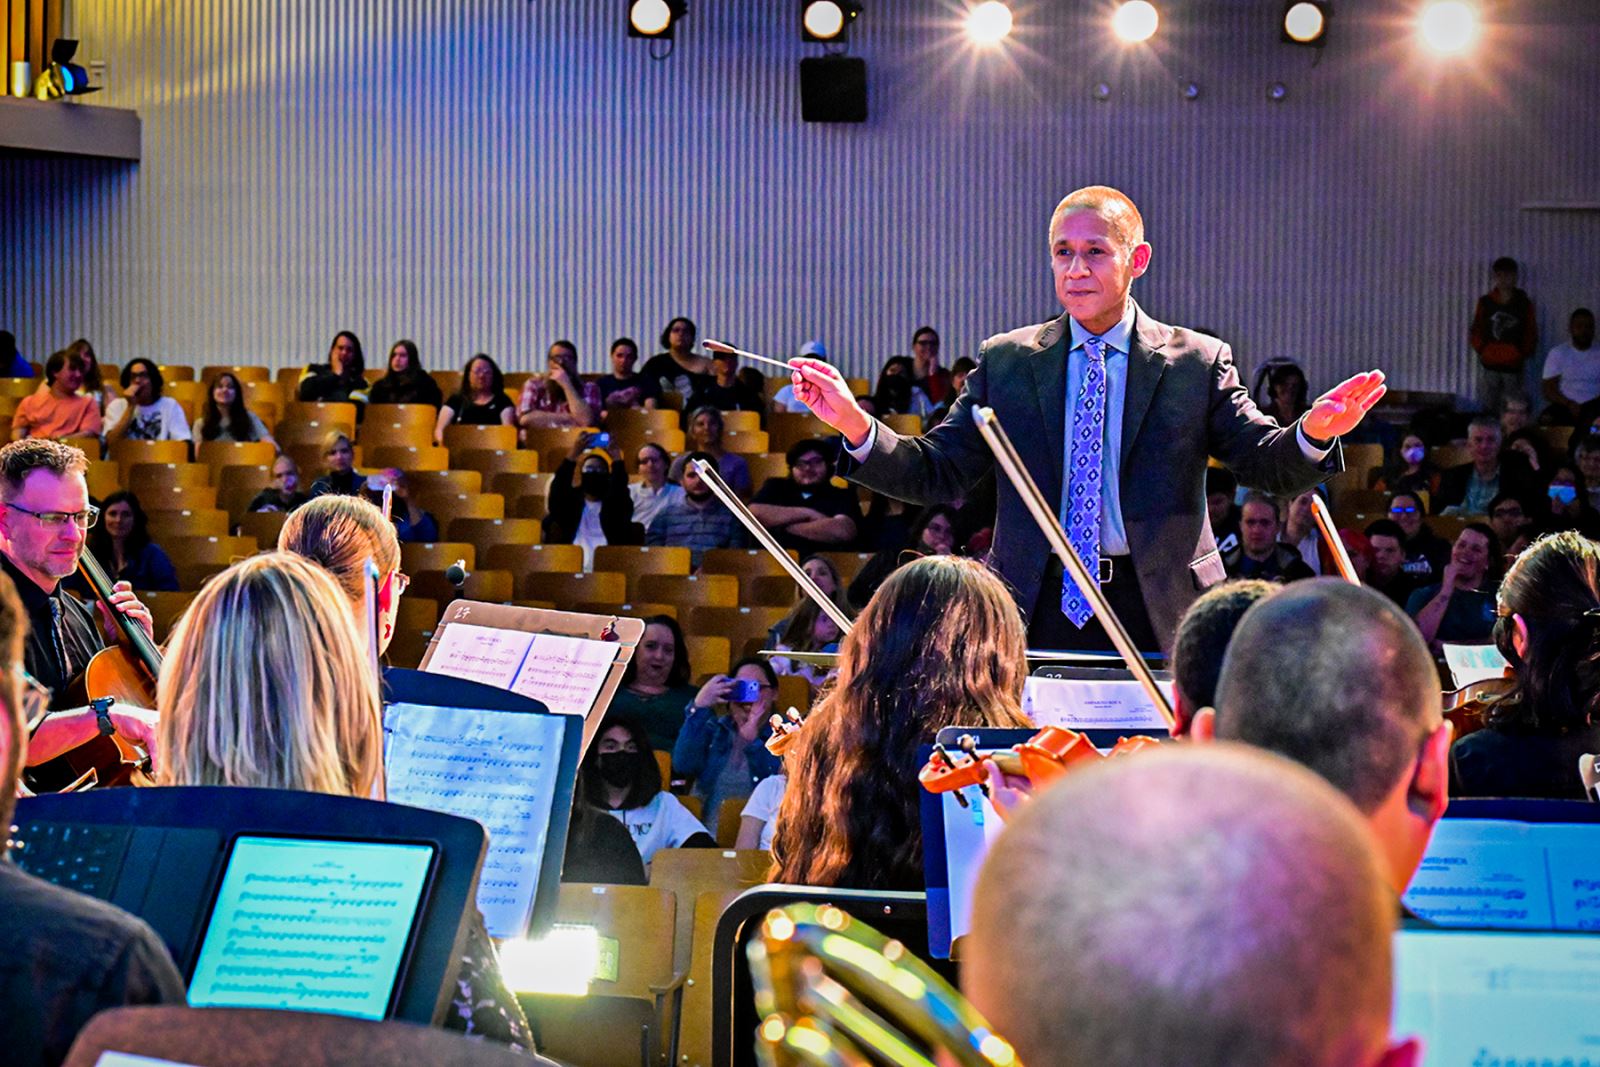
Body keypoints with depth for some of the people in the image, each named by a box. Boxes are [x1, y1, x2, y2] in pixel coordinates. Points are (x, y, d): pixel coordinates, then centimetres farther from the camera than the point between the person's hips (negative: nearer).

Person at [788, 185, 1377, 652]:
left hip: (1159, 613, -1)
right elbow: (937, 473, 6)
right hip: (1041, 611, 1)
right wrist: (855, 425, -12)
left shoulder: (1197, 362, 6)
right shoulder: (1005, 362, 10)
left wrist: (1314, 432, -22)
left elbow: (1267, 465, 1)